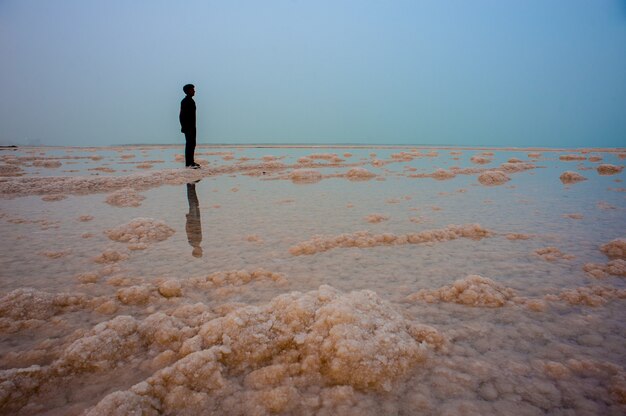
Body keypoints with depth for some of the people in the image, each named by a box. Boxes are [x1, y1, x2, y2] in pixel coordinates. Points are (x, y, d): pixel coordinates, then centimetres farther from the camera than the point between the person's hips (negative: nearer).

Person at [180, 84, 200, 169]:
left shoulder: (191, 100, 14)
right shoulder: (185, 101, -13)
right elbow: (182, 115, -17)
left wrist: (188, 127, 19)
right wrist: (184, 127, -19)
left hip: (192, 127, 9)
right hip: (188, 127, -9)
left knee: (192, 144, 11)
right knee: (189, 144, -7)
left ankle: (191, 162, 18)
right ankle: (188, 163, -4)